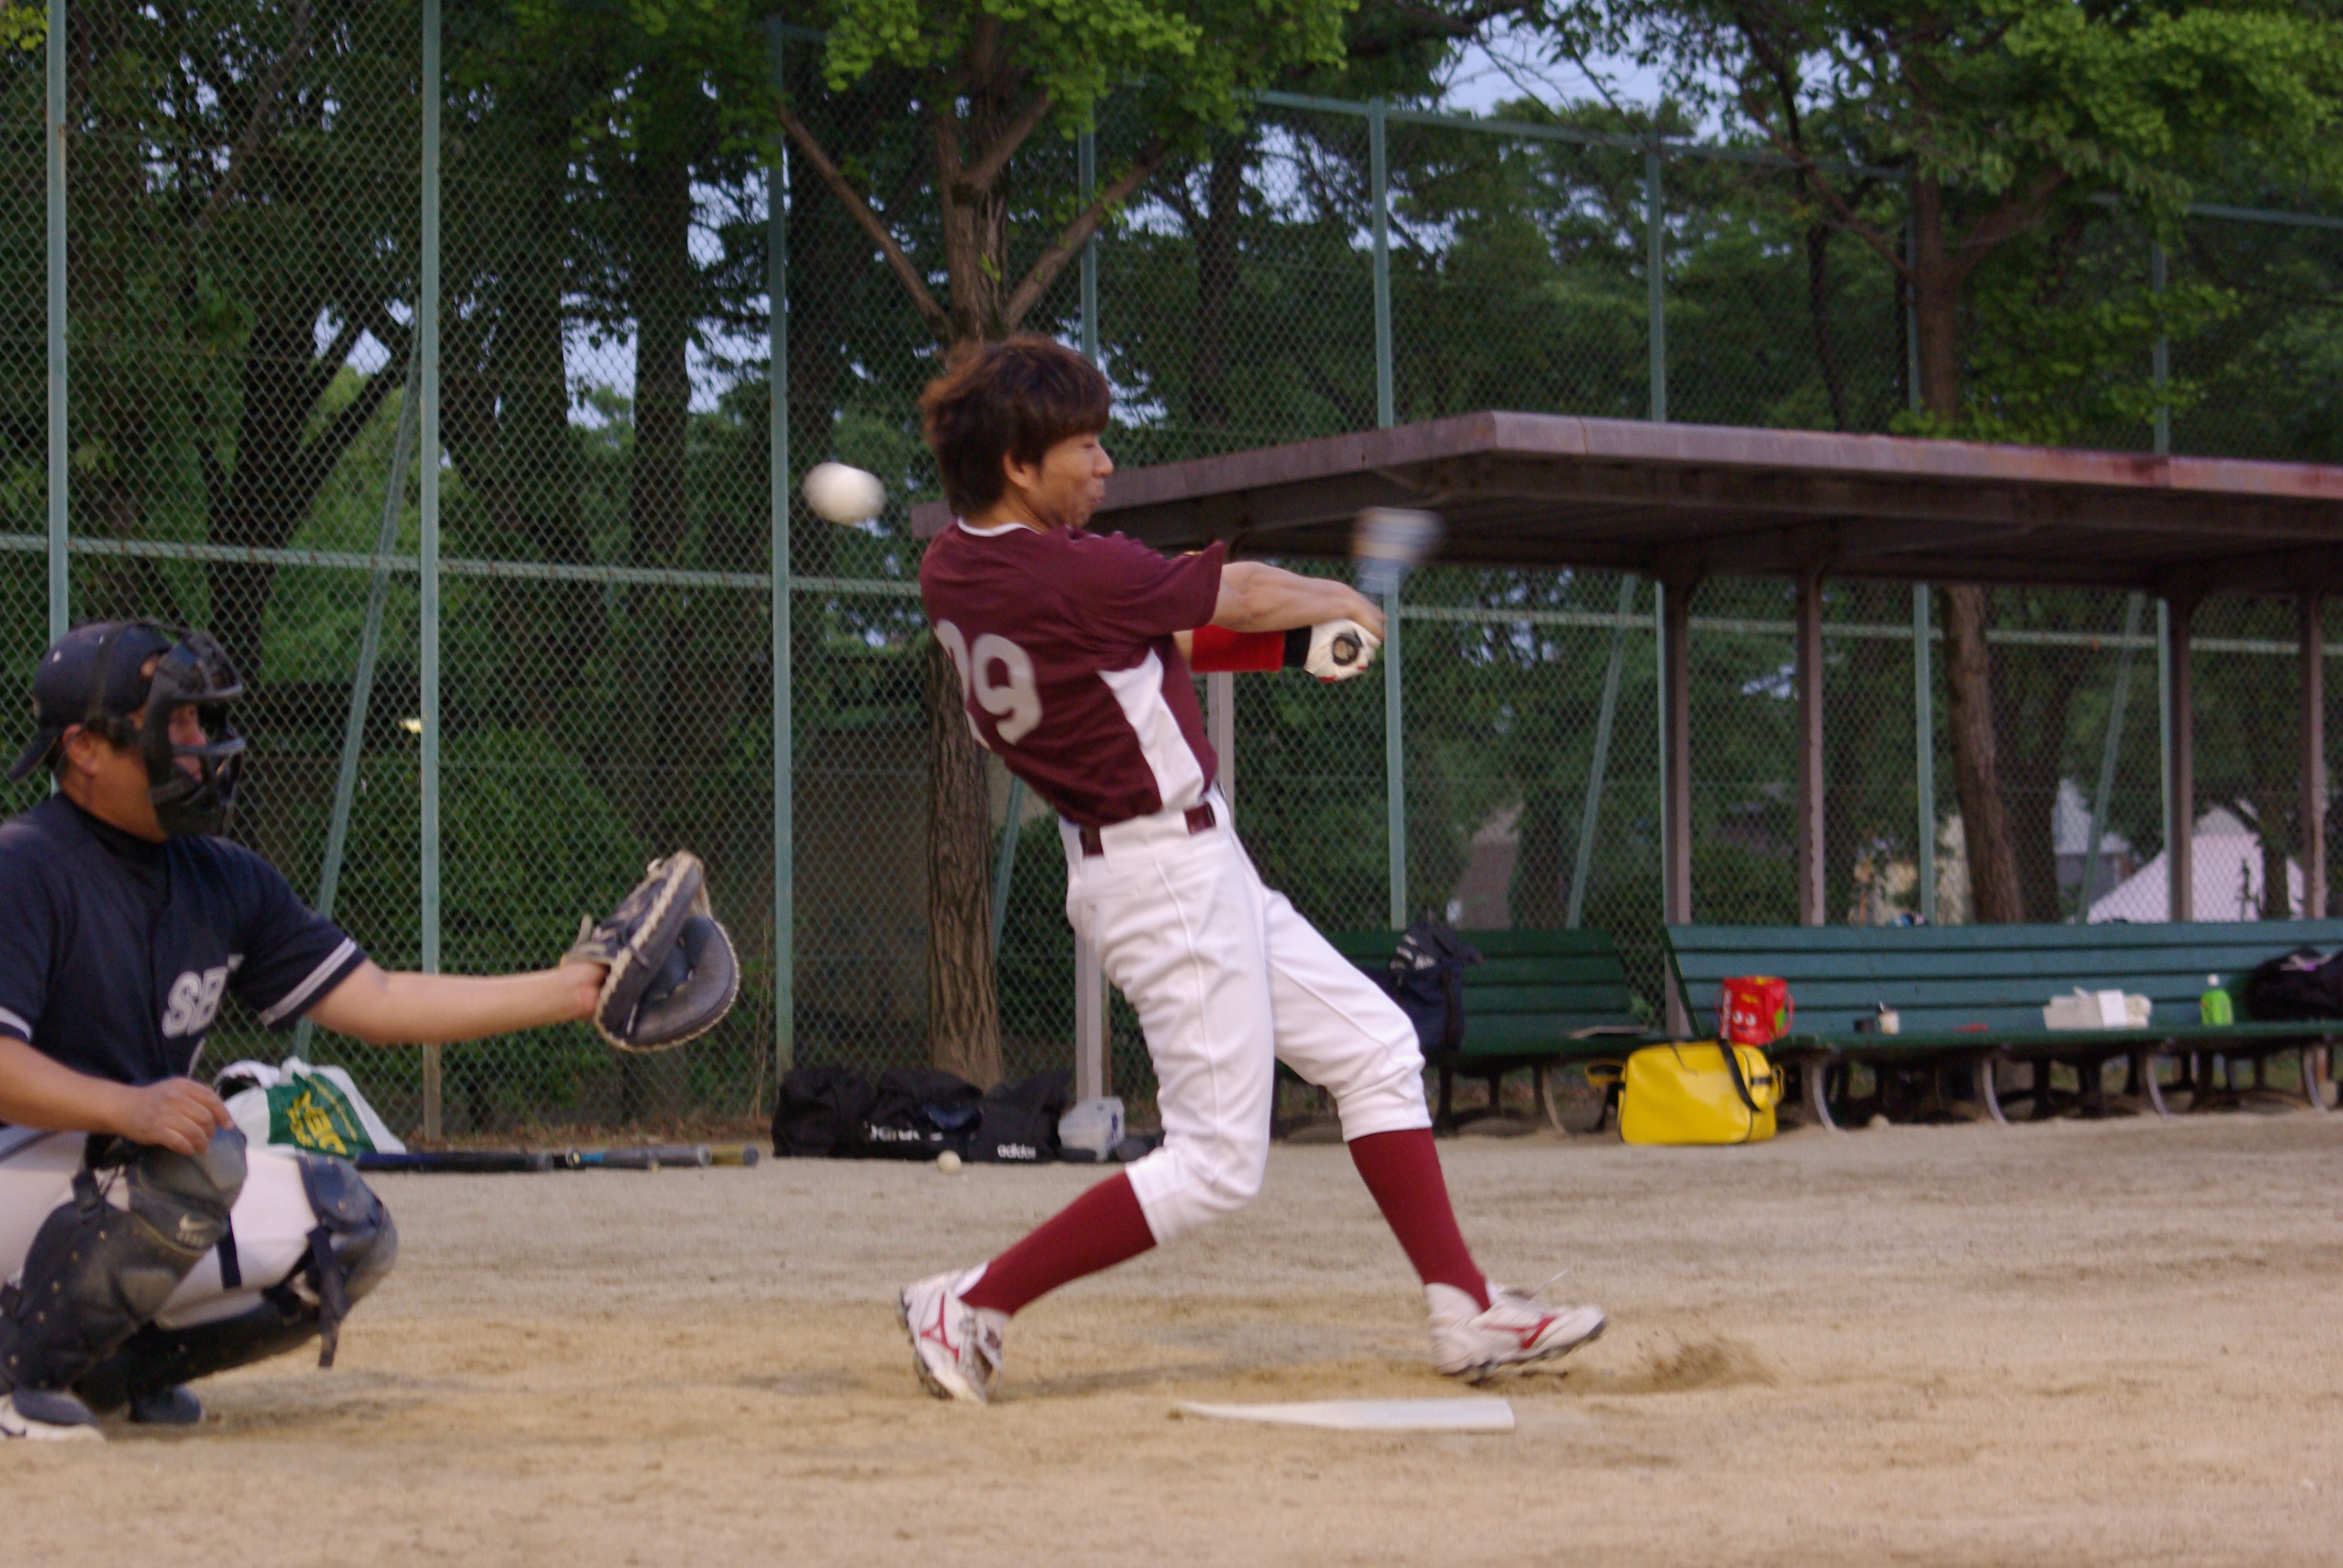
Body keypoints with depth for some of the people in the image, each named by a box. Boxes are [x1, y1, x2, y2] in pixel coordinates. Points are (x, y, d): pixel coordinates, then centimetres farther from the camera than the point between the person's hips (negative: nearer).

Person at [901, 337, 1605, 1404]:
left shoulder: (950, 566, 2)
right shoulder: (1076, 579, -24)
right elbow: (1248, 598, -9)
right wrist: (1340, 604, 12)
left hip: (1194, 872, 10)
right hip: (1169, 881, -10)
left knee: (1374, 1048, 14)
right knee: (1215, 1166, -5)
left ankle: (1466, 1313, 15)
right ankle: (970, 1307, -1)